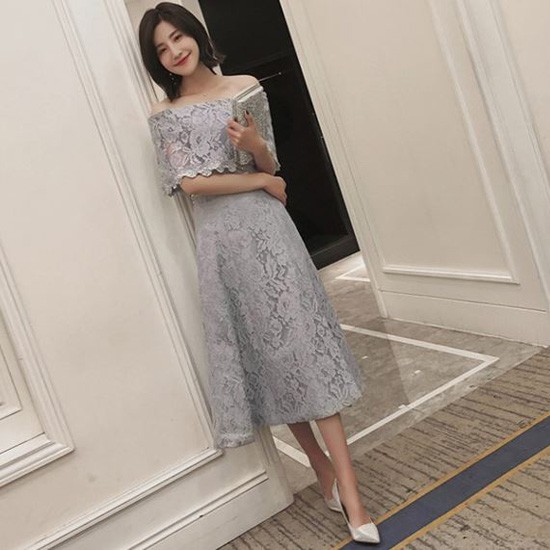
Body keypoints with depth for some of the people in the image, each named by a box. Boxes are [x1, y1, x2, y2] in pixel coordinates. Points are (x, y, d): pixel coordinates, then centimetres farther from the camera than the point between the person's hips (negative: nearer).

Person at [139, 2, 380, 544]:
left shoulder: (246, 87, 10)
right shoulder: (163, 115, 5)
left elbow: (271, 164, 10)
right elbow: (190, 183, -7)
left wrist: (255, 144, -12)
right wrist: (261, 181, -4)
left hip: (265, 226, 0)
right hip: (219, 239, 0)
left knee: (301, 342, -5)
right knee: (262, 353, 5)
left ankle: (348, 492, -1)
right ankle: (322, 468, 21)